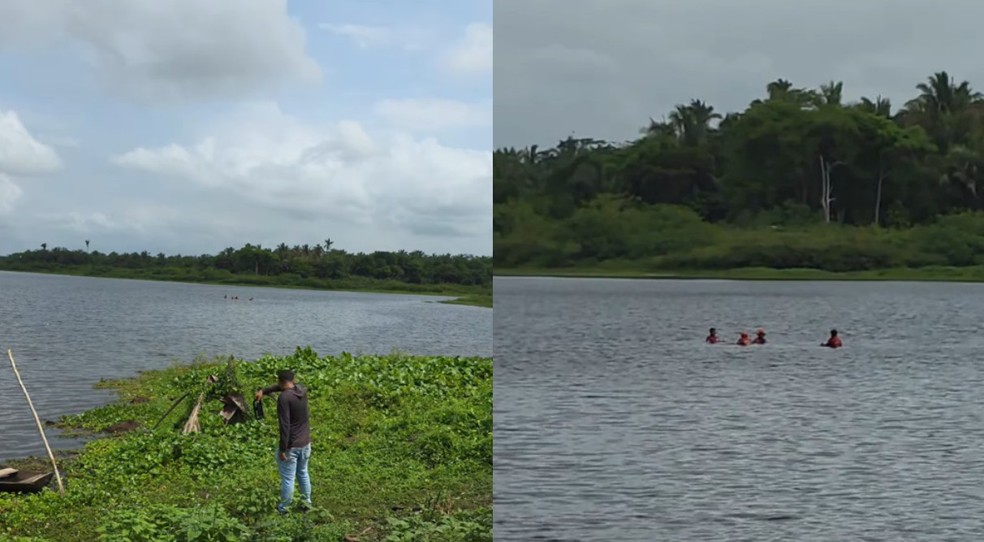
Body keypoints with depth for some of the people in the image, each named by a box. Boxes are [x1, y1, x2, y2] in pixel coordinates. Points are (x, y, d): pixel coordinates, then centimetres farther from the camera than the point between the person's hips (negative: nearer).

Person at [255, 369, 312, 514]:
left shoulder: (284, 397, -22)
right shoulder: (302, 389, 0)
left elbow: (284, 426, -24)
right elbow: (281, 387, 22)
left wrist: (283, 449, -19)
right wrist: (264, 391, 15)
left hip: (291, 446, -7)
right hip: (305, 443, 7)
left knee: (287, 479, 7)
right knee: (303, 473, 25)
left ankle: (283, 508, 19)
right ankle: (307, 501, 37)